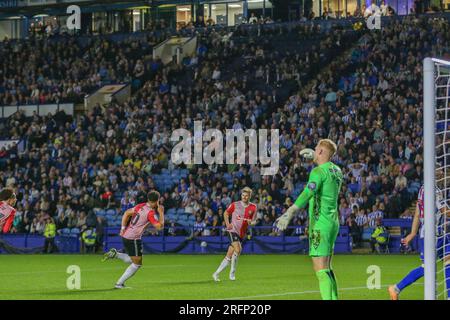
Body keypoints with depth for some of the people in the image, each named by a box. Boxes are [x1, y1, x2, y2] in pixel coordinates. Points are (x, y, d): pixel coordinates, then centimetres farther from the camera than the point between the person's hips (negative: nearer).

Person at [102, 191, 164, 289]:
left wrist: (123, 228, 8)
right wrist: (161, 213, -9)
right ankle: (119, 283, 0)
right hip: (133, 239, -8)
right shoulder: (150, 213, -17)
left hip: (125, 236, 8)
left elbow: (127, 213, 11)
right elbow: (159, 226, -20)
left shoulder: (141, 206, 7)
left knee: (133, 260, 22)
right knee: (137, 263, 3)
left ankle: (115, 254, 5)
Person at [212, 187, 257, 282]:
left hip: (241, 234, 4)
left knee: (229, 256, 3)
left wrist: (251, 222, -15)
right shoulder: (235, 205, -2)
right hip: (233, 230, -4)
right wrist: (227, 224, 0)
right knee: (238, 249, -25)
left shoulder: (253, 207, 3)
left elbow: (254, 222, 9)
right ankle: (232, 273, -13)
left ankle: (216, 274, 13)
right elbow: (226, 213, 14)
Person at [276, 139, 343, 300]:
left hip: (321, 225, -9)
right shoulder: (336, 170, 11)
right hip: (333, 222, 9)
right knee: (326, 268, 16)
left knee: (321, 270, -12)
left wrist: (290, 213, -39)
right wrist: (314, 157, 47)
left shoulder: (318, 172, -14)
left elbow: (308, 193, -30)